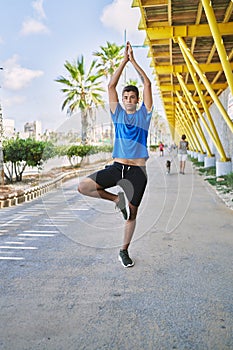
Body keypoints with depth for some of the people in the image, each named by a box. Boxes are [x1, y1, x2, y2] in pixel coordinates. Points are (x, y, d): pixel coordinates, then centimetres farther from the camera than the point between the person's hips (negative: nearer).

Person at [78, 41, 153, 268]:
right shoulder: (118, 114, 12)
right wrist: (124, 60, 8)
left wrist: (133, 60, 8)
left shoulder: (144, 114, 9)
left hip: (137, 170, -1)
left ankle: (124, 251, 23)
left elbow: (147, 84, 4)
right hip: (116, 166, 1)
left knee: (132, 213, 4)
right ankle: (116, 198, 5)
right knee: (83, 187, -17)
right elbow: (111, 85, 8)